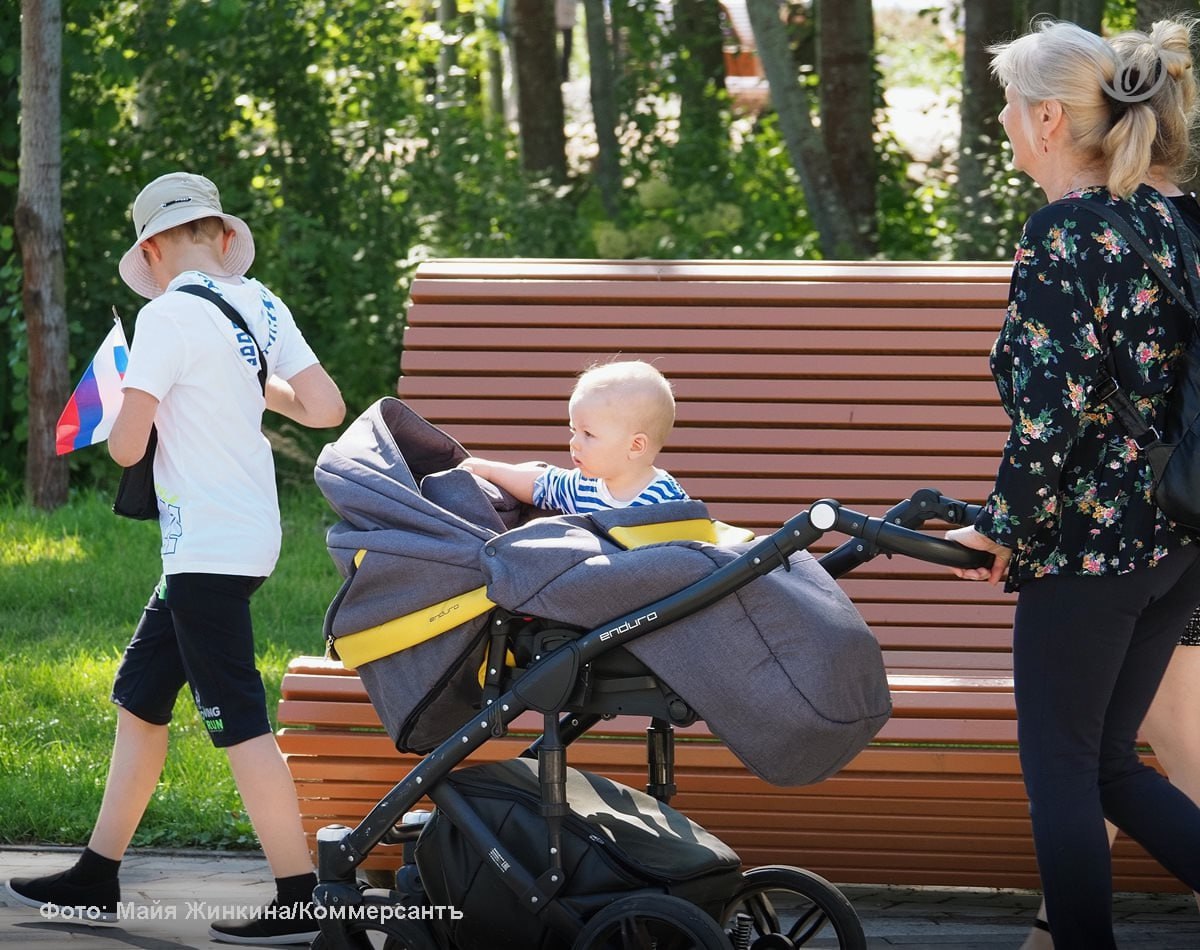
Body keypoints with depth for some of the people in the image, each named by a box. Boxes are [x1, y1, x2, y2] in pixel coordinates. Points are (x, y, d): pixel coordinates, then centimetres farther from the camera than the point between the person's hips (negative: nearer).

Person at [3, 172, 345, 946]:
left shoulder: (169, 316, -15)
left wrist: (128, 401, 7)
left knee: (237, 720, -9)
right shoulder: (260, 307, 6)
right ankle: (97, 879, 22)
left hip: (209, 546, -9)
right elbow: (326, 408, 4)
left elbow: (127, 447, -15)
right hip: (247, 533, 9)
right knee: (141, 697, 16)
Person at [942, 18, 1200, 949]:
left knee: (1061, 769, 5)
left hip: (1091, 545, -8)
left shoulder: (1060, 236, -17)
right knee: (1109, 760, 17)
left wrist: (1005, 529, -8)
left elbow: (1052, 412, -20)